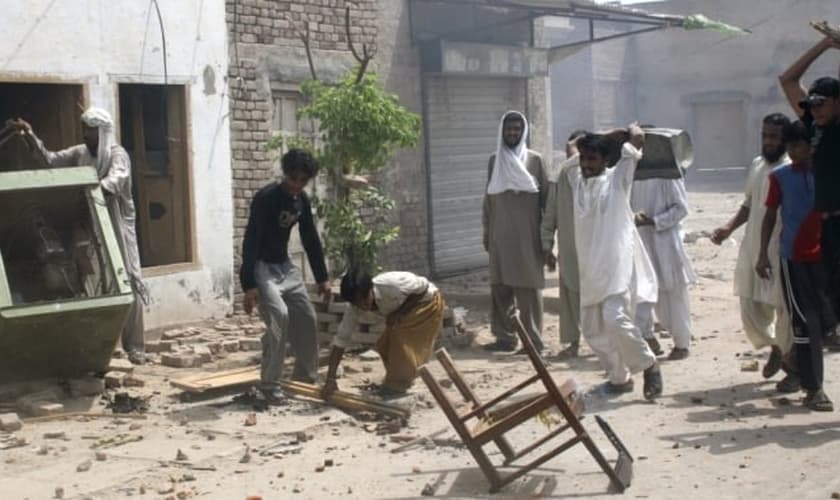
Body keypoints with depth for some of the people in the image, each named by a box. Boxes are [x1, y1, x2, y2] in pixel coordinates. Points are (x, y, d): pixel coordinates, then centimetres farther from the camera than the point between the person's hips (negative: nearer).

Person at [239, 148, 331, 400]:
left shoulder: (302, 200, 1)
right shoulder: (266, 198, -22)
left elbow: (311, 239, 11)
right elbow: (250, 242, -25)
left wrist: (322, 278, 10)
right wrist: (249, 286, -30)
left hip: (285, 266, 8)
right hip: (261, 267, -8)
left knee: (307, 319, 5)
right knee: (279, 316, -25)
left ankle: (306, 377, 21)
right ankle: (269, 383, -15)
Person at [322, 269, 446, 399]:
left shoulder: (390, 285, -39)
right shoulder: (357, 304, -21)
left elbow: (423, 287, -23)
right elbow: (341, 338, -21)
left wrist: (400, 312, -29)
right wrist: (330, 379, -27)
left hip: (427, 302, -6)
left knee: (402, 340, -21)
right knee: (385, 346, -2)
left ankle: (398, 386, -7)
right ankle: (395, 382, 21)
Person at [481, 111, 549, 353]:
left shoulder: (534, 160, 1)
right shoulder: (494, 161, 12)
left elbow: (546, 196, 1)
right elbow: (489, 197, 15)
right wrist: (486, 230, 11)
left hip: (527, 234, -4)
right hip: (500, 234, 4)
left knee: (528, 287, -3)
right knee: (500, 287, 3)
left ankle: (534, 340, 0)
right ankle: (504, 337, 10)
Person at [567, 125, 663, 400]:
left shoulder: (617, 180, -2)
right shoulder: (578, 181, 12)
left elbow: (637, 139, -4)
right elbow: (572, 145, 23)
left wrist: (630, 132, 17)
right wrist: (611, 134, 24)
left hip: (617, 266, -6)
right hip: (590, 269, 6)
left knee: (616, 320, -20)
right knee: (592, 329, 8)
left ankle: (650, 366, 1)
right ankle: (619, 378, 24)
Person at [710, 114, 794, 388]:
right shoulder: (756, 165, 10)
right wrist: (728, 227, 6)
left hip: (782, 252, -6)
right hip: (752, 250, 6)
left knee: (786, 310, 1)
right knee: (751, 308, 11)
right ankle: (775, 348, 36)